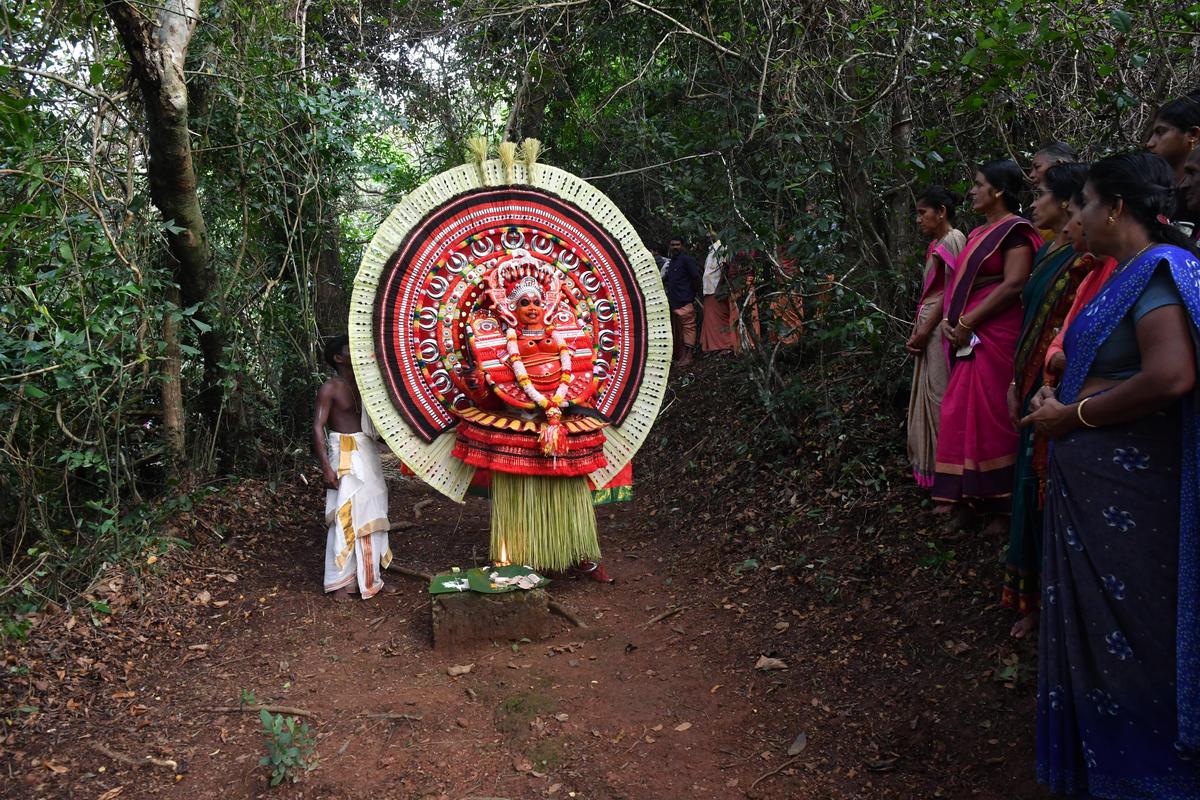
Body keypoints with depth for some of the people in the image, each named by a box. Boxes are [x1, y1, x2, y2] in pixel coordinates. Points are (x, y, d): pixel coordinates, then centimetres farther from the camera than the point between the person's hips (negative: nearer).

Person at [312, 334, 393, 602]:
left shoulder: (363, 385, 13)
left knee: (371, 515, 11)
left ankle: (370, 577, 22)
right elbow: (318, 428, -13)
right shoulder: (330, 388, -7)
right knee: (345, 517, -6)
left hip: (368, 454, 7)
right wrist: (326, 467, -19)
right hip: (345, 456, -7)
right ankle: (339, 581, 2)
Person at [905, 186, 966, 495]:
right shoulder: (937, 243, 18)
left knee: (941, 399, -7)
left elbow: (950, 292, -15)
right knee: (929, 398, 12)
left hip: (939, 330, -9)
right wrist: (917, 331, 9)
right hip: (929, 329, 9)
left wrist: (923, 332, -14)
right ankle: (934, 468, 20)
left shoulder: (953, 240, -10)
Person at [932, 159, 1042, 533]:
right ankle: (969, 501, 18)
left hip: (996, 336, -9)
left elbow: (1013, 285, -18)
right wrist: (948, 319, 0)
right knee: (961, 416, 9)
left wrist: (965, 323, -16)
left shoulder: (1014, 230, -8)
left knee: (993, 418, -3)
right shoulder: (979, 234, 18)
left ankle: (1001, 505, 8)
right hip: (967, 338, 9)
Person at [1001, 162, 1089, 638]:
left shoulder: (1081, 259, -16)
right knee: (1031, 485, 14)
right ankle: (1032, 597, 26)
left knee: (1045, 488, 0)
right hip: (1032, 386, 9)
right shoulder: (1045, 254, 12)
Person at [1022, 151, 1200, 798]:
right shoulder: (1127, 274, 14)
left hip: (1126, 487, -9)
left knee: (1123, 622, 3)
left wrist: (1072, 415, -17)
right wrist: (1060, 400, 8)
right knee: (1094, 616, 18)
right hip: (1092, 479, 9)